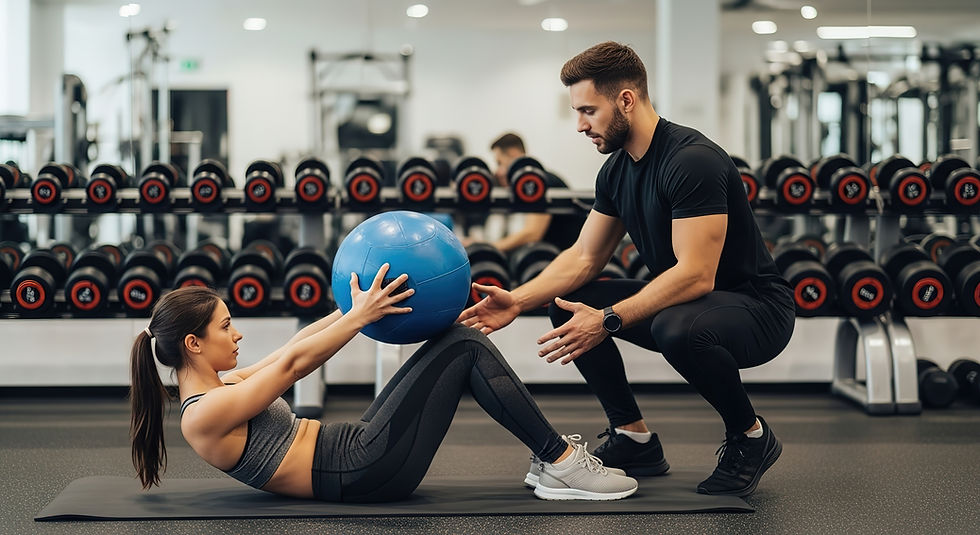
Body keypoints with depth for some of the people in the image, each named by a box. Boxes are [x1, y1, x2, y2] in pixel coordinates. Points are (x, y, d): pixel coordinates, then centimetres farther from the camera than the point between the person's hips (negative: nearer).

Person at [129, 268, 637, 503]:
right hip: (364, 472, -10)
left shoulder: (212, 388, 15)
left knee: (460, 337, 4)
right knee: (463, 346, -10)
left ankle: (548, 457, 9)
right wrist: (360, 316, -13)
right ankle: (562, 464, -4)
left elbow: (292, 350, 15)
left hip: (356, 447, 10)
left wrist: (359, 303, 9)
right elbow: (293, 363, -15)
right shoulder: (203, 416, -15)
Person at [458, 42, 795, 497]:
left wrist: (608, 320, -34)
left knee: (678, 328, -40)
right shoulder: (617, 170, 3)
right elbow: (584, 257, 8)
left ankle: (750, 436, -11)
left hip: (756, 306, -9)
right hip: (682, 300, 9)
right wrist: (516, 300, -8)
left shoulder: (692, 161, -26)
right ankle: (635, 440, 7)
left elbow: (696, 275, -32)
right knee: (568, 305, 1)